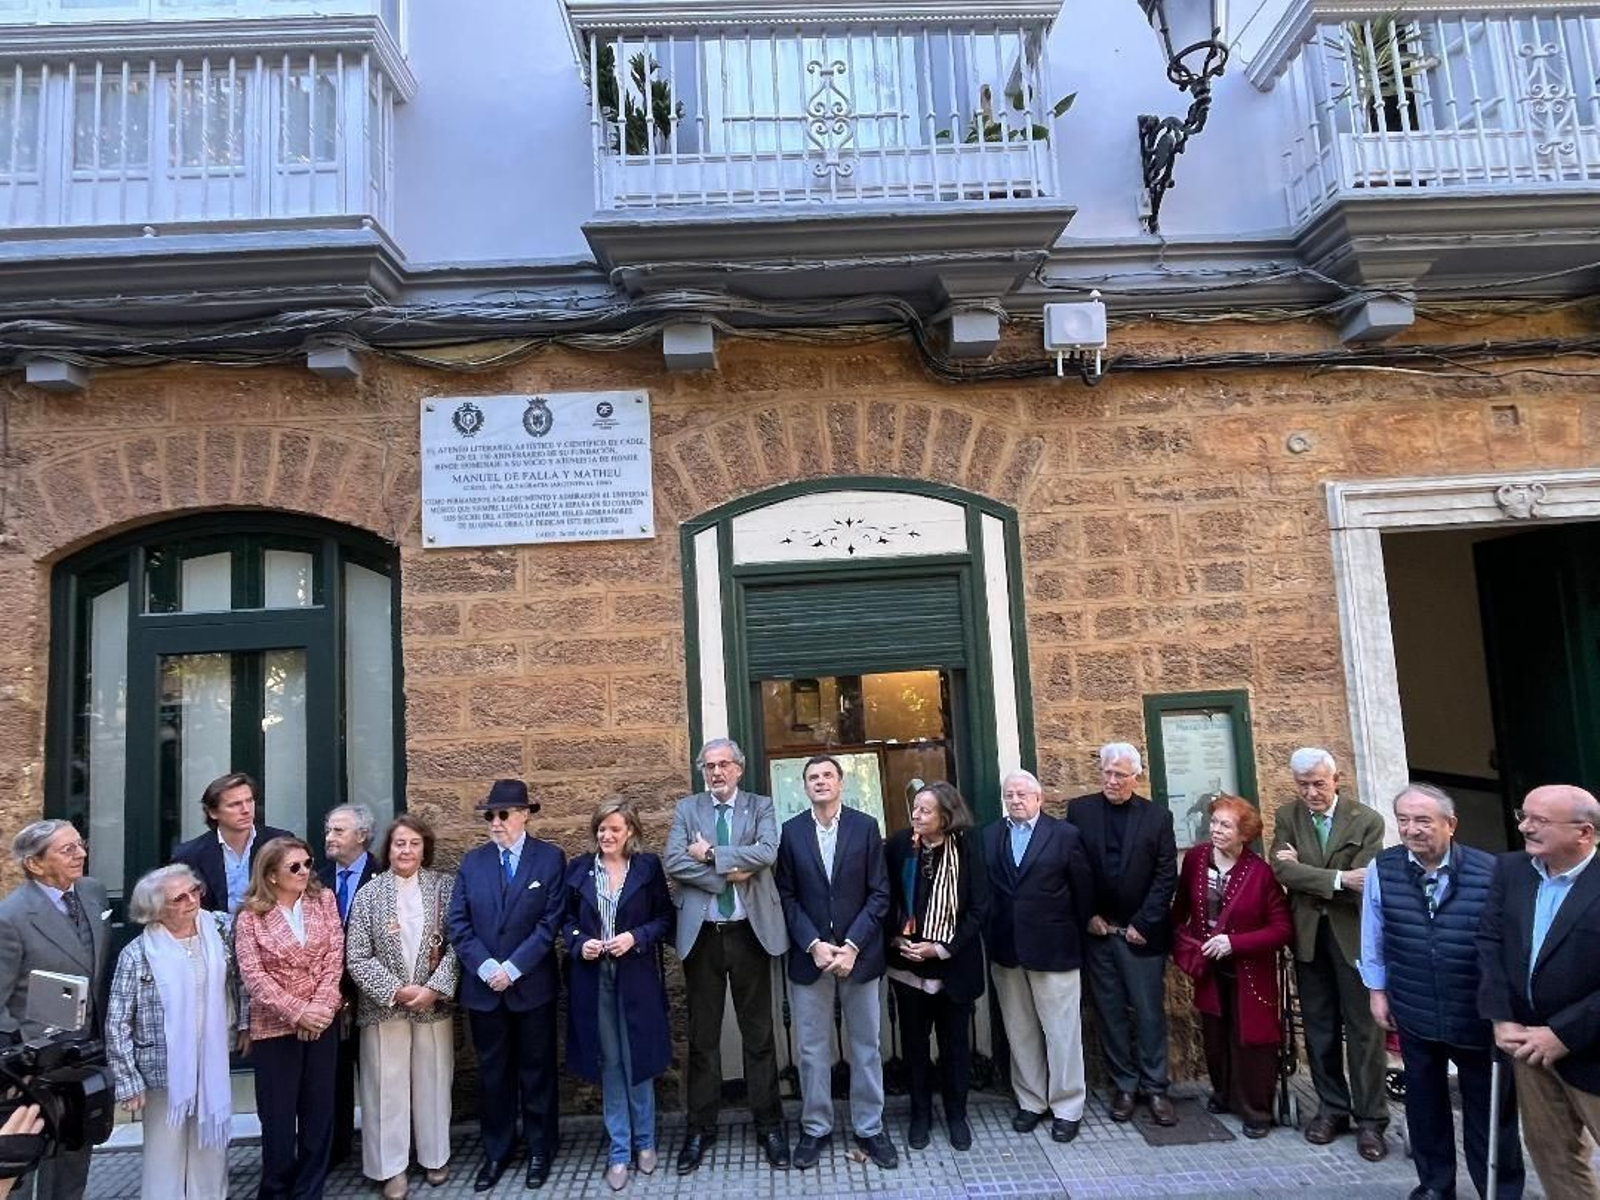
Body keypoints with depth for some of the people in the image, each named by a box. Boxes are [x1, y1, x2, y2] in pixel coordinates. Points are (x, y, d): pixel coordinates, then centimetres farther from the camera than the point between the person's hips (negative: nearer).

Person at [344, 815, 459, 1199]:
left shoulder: (444, 886, -3)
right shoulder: (368, 893, -3)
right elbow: (357, 958, -5)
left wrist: (435, 988, -14)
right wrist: (396, 990, -12)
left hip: (434, 1004, 0)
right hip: (384, 1006, 0)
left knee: (433, 1082, 12)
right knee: (387, 1087, 7)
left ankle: (435, 1156, 31)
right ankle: (391, 1166, 24)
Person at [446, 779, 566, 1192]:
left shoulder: (551, 859, -6)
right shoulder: (471, 861, 3)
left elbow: (550, 922, -10)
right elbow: (458, 923, 0)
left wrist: (512, 969, -14)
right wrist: (486, 968, -11)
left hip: (532, 985, -2)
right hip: (482, 987, 3)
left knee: (536, 1071, 10)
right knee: (492, 1074, 14)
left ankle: (540, 1150, 26)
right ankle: (496, 1152, 29)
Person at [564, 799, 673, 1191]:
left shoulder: (648, 866, -3)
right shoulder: (579, 868, 2)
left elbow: (665, 917, 0)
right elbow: (567, 919, 9)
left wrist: (636, 937, -15)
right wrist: (579, 944, -9)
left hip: (637, 977, -1)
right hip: (593, 977, 1)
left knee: (637, 1061, 9)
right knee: (609, 1064, 8)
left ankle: (644, 1142, 27)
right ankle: (619, 1151, 20)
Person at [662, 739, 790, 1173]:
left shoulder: (760, 807, 3)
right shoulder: (686, 808, 4)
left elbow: (767, 852, -16)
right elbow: (673, 862, -10)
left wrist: (711, 854, -15)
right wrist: (728, 873, -15)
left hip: (749, 931, -1)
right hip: (702, 934, 1)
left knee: (759, 1033, 10)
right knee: (702, 1035, 11)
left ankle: (768, 1124, 23)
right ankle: (700, 1128, 25)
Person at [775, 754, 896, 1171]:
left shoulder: (866, 827, -2)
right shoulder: (791, 831, 0)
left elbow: (879, 894, -3)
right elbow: (787, 897, -1)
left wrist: (852, 946, -12)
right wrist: (815, 945, -12)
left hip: (858, 954, 0)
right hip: (808, 955, 0)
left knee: (865, 1046, 11)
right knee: (812, 1049, 10)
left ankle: (869, 1127, 26)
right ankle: (815, 1128, 26)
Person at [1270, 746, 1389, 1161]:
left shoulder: (1367, 821, -9)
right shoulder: (1286, 816, 0)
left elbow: (1362, 885, -17)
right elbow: (1281, 868, -14)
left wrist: (1302, 871, -13)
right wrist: (1338, 879, -23)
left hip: (1354, 934, -3)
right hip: (1308, 935, 3)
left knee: (1364, 1028, 4)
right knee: (1319, 1027, 12)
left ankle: (1371, 1119, 15)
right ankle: (1332, 1107, 26)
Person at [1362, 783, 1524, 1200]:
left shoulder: (1489, 871, -17)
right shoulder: (1381, 869, -10)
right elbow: (1374, 936, 2)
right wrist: (1377, 990, 6)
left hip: (1480, 1016, -2)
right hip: (1414, 1013, 2)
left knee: (1490, 1108, 15)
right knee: (1424, 1103, 18)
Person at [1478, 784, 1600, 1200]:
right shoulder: (1510, 869, 1)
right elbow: (1490, 942, 2)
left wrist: (1564, 1034, -18)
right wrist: (1500, 1018, -6)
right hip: (1527, 1038, 5)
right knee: (1549, 1150, 18)